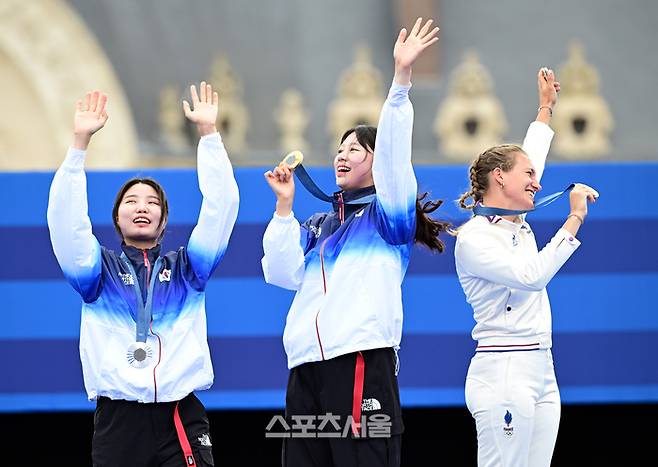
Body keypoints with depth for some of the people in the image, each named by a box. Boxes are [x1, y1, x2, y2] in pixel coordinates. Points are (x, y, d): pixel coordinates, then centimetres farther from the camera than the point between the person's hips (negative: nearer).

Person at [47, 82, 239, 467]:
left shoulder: (185, 268, 16)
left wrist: (209, 132, 0)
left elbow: (221, 208, 7)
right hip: (118, 418, 0)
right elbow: (65, 219, -1)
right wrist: (80, 142, -8)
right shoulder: (100, 269, 13)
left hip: (182, 419, 0)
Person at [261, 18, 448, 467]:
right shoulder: (318, 226, 25)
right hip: (307, 368, 6)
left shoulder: (388, 214, 8)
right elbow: (283, 273, 11)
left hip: (362, 362, -6)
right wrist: (285, 204, 7)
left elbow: (393, 155, -7)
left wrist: (401, 78, -16)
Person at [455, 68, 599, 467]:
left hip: (542, 375, 9)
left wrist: (547, 106, 42)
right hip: (502, 374, -9)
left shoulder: (518, 225, 15)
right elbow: (533, 275, -22)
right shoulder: (474, 238, -10)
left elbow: (532, 158, 33)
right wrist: (576, 218, -17)